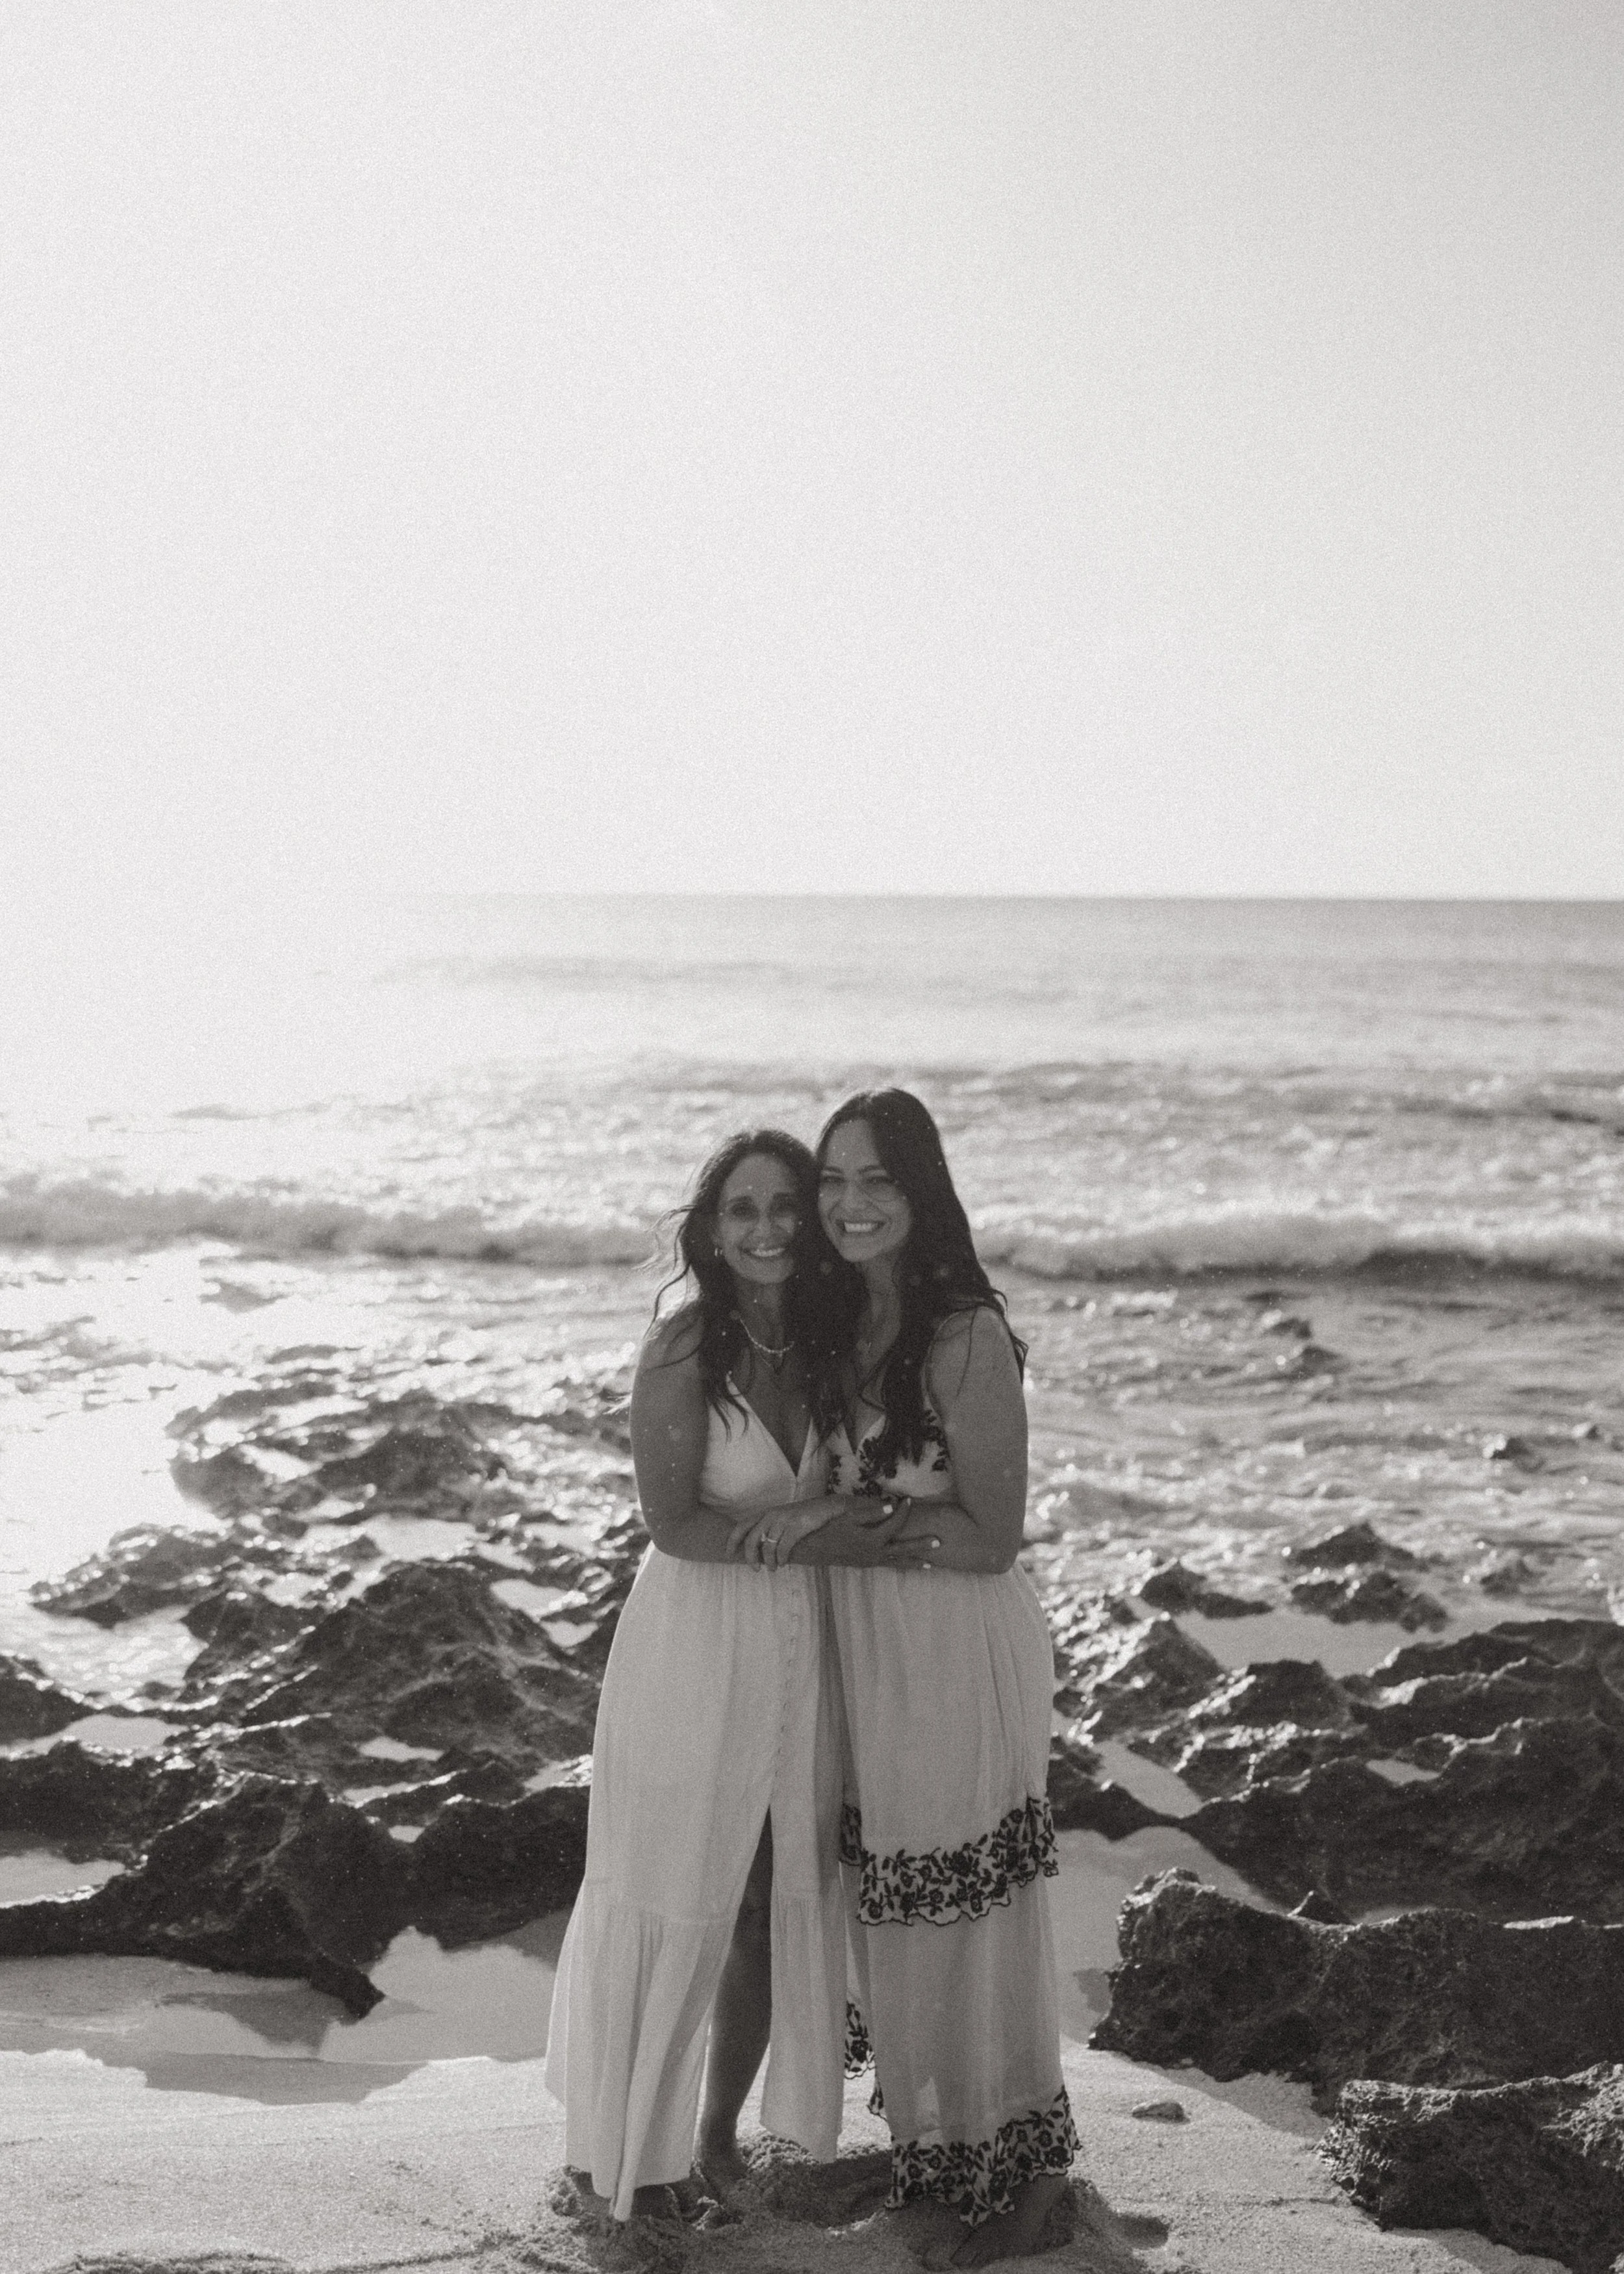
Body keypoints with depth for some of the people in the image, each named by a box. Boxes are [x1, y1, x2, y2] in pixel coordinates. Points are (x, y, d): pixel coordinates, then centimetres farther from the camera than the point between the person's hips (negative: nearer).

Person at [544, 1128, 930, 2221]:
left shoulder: (827, 1342, 3)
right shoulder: (683, 1348, -14)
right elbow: (672, 1524, -17)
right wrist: (812, 1531, -21)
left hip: (801, 1653, 5)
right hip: (694, 1649, -5)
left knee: (770, 1910, 14)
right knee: (676, 1909, 4)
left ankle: (721, 2134, 32)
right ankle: (641, 2152, 21)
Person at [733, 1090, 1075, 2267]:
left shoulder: (966, 1339, -20)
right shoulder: (842, 1325, 3)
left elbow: (989, 1539, -18)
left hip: (963, 1651, -7)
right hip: (867, 1651, 7)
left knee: (975, 1929, 7)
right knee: (894, 1924, 18)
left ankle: (1026, 2175, 25)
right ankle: (931, 2152, 36)